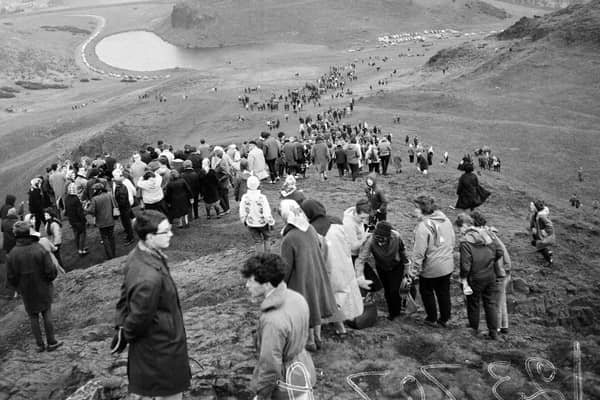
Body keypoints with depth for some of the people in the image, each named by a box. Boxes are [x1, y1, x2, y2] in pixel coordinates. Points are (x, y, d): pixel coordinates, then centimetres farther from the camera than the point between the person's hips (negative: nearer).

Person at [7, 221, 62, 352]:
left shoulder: (12, 255, -14)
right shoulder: (40, 250, -20)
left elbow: (10, 277, -7)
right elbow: (50, 271, -16)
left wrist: (19, 287, 12)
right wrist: (49, 279, 6)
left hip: (26, 292, 1)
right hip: (43, 289, -1)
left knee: (33, 317, 14)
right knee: (47, 313, 13)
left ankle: (40, 344, 21)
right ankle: (51, 342, 18)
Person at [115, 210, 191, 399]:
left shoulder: (136, 255, -6)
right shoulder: (150, 277, -37)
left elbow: (125, 293, 7)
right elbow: (139, 317, -25)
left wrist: (122, 326, 9)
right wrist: (128, 334, -6)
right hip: (162, 350, -9)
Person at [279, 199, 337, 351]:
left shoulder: (289, 239, -28)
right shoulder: (311, 229, -9)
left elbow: (287, 267, -20)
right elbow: (322, 247, 5)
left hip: (302, 279, -6)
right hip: (318, 275, 6)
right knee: (316, 305, 23)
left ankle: (310, 341, 32)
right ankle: (318, 338, 38)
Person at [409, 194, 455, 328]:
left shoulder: (423, 226, -24)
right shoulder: (445, 220, -2)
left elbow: (419, 252, -22)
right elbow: (452, 242, 10)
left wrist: (414, 271, -13)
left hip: (431, 268, -6)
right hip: (447, 265, 6)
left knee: (426, 291, 17)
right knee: (444, 292, 20)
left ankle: (432, 319, 28)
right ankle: (445, 319, 32)